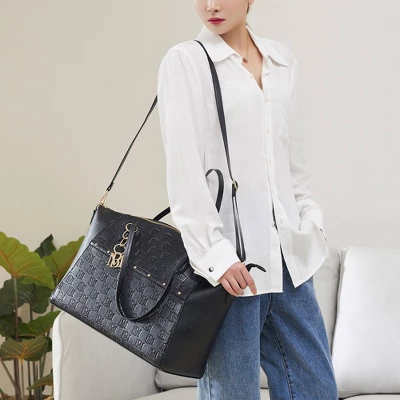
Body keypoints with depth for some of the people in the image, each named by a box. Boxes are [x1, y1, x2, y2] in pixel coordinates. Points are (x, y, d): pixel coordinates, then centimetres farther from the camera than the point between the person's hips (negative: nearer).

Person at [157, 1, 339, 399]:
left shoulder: (283, 60, 13)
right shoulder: (184, 61, -3)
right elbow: (184, 169, -11)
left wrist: (310, 221, 10)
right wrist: (214, 251, -17)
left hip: (288, 253, 6)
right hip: (228, 257, -5)